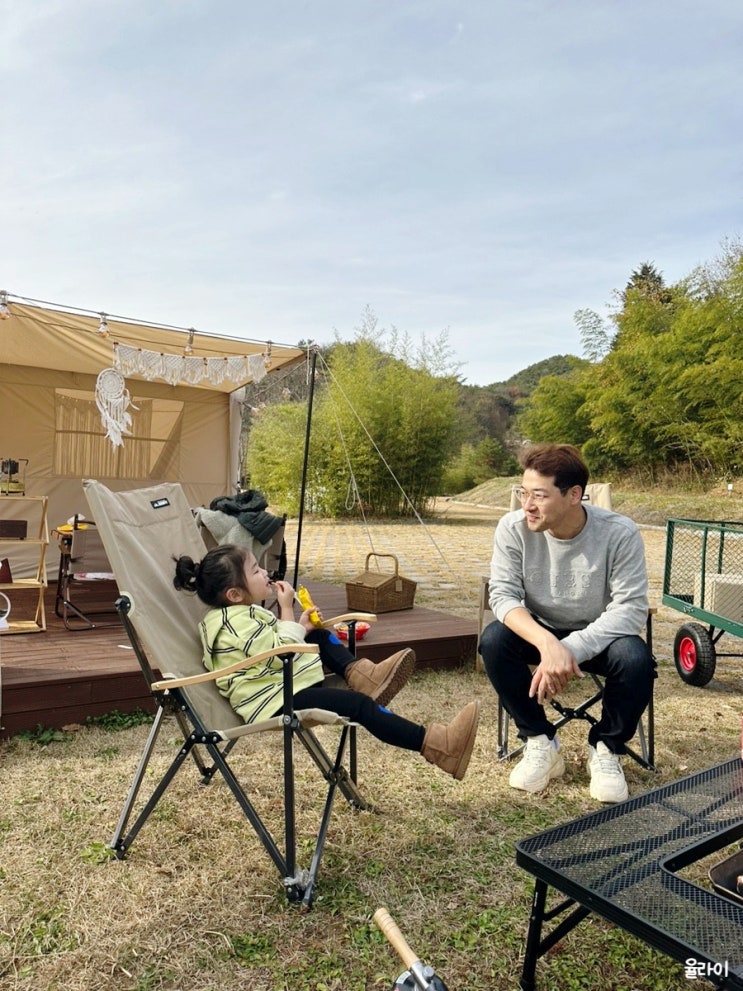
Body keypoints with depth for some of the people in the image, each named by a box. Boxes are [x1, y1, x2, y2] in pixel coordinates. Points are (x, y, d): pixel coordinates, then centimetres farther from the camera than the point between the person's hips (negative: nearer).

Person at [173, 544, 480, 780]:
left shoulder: (241, 612, 12)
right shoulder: (236, 621, -21)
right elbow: (280, 655, -24)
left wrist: (301, 627, 8)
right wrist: (287, 610, -17)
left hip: (283, 684, 11)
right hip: (279, 699, -11)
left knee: (318, 636, 21)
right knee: (358, 704, -19)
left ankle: (360, 673, -3)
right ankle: (437, 746, -20)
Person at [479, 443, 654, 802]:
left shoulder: (619, 533, -24)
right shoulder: (513, 527, -20)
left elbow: (631, 609, -26)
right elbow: (503, 595, -22)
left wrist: (570, 648, -38)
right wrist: (547, 643, -41)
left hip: (600, 635, -1)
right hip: (537, 631, 1)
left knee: (636, 659, -31)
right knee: (493, 640, -28)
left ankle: (605, 748, 0)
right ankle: (540, 742, -5)